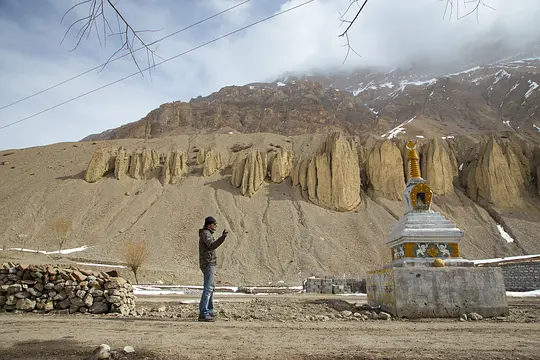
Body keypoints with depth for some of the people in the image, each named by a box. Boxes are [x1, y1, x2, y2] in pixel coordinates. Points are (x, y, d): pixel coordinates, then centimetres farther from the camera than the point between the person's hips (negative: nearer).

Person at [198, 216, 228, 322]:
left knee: (210, 287, 16)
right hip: (208, 264, -11)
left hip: (208, 264, 11)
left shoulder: (207, 234, 20)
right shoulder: (205, 233, -12)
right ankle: (203, 314, -10)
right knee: (208, 288, -11)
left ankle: (209, 311, 24)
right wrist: (222, 237, -35)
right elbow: (212, 246, -28)